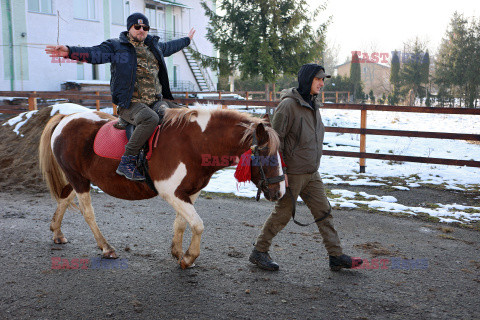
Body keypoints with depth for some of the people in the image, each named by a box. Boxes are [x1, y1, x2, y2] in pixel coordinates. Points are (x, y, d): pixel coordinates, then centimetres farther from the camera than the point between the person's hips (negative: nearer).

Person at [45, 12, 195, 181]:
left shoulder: (155, 46, 23)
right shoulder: (116, 46, 6)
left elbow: (170, 47, 44)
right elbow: (95, 53, -8)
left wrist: (187, 39, 58)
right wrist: (70, 51, -24)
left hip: (156, 101, 6)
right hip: (130, 104, -6)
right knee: (151, 119, -37)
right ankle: (127, 162, -27)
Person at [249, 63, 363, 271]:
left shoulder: (313, 105, 12)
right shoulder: (289, 104, -14)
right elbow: (275, 138, -17)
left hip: (311, 172, 8)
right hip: (293, 172, -8)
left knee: (324, 211, 8)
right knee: (282, 213, 1)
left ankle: (336, 256, 16)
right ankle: (259, 252, 17)